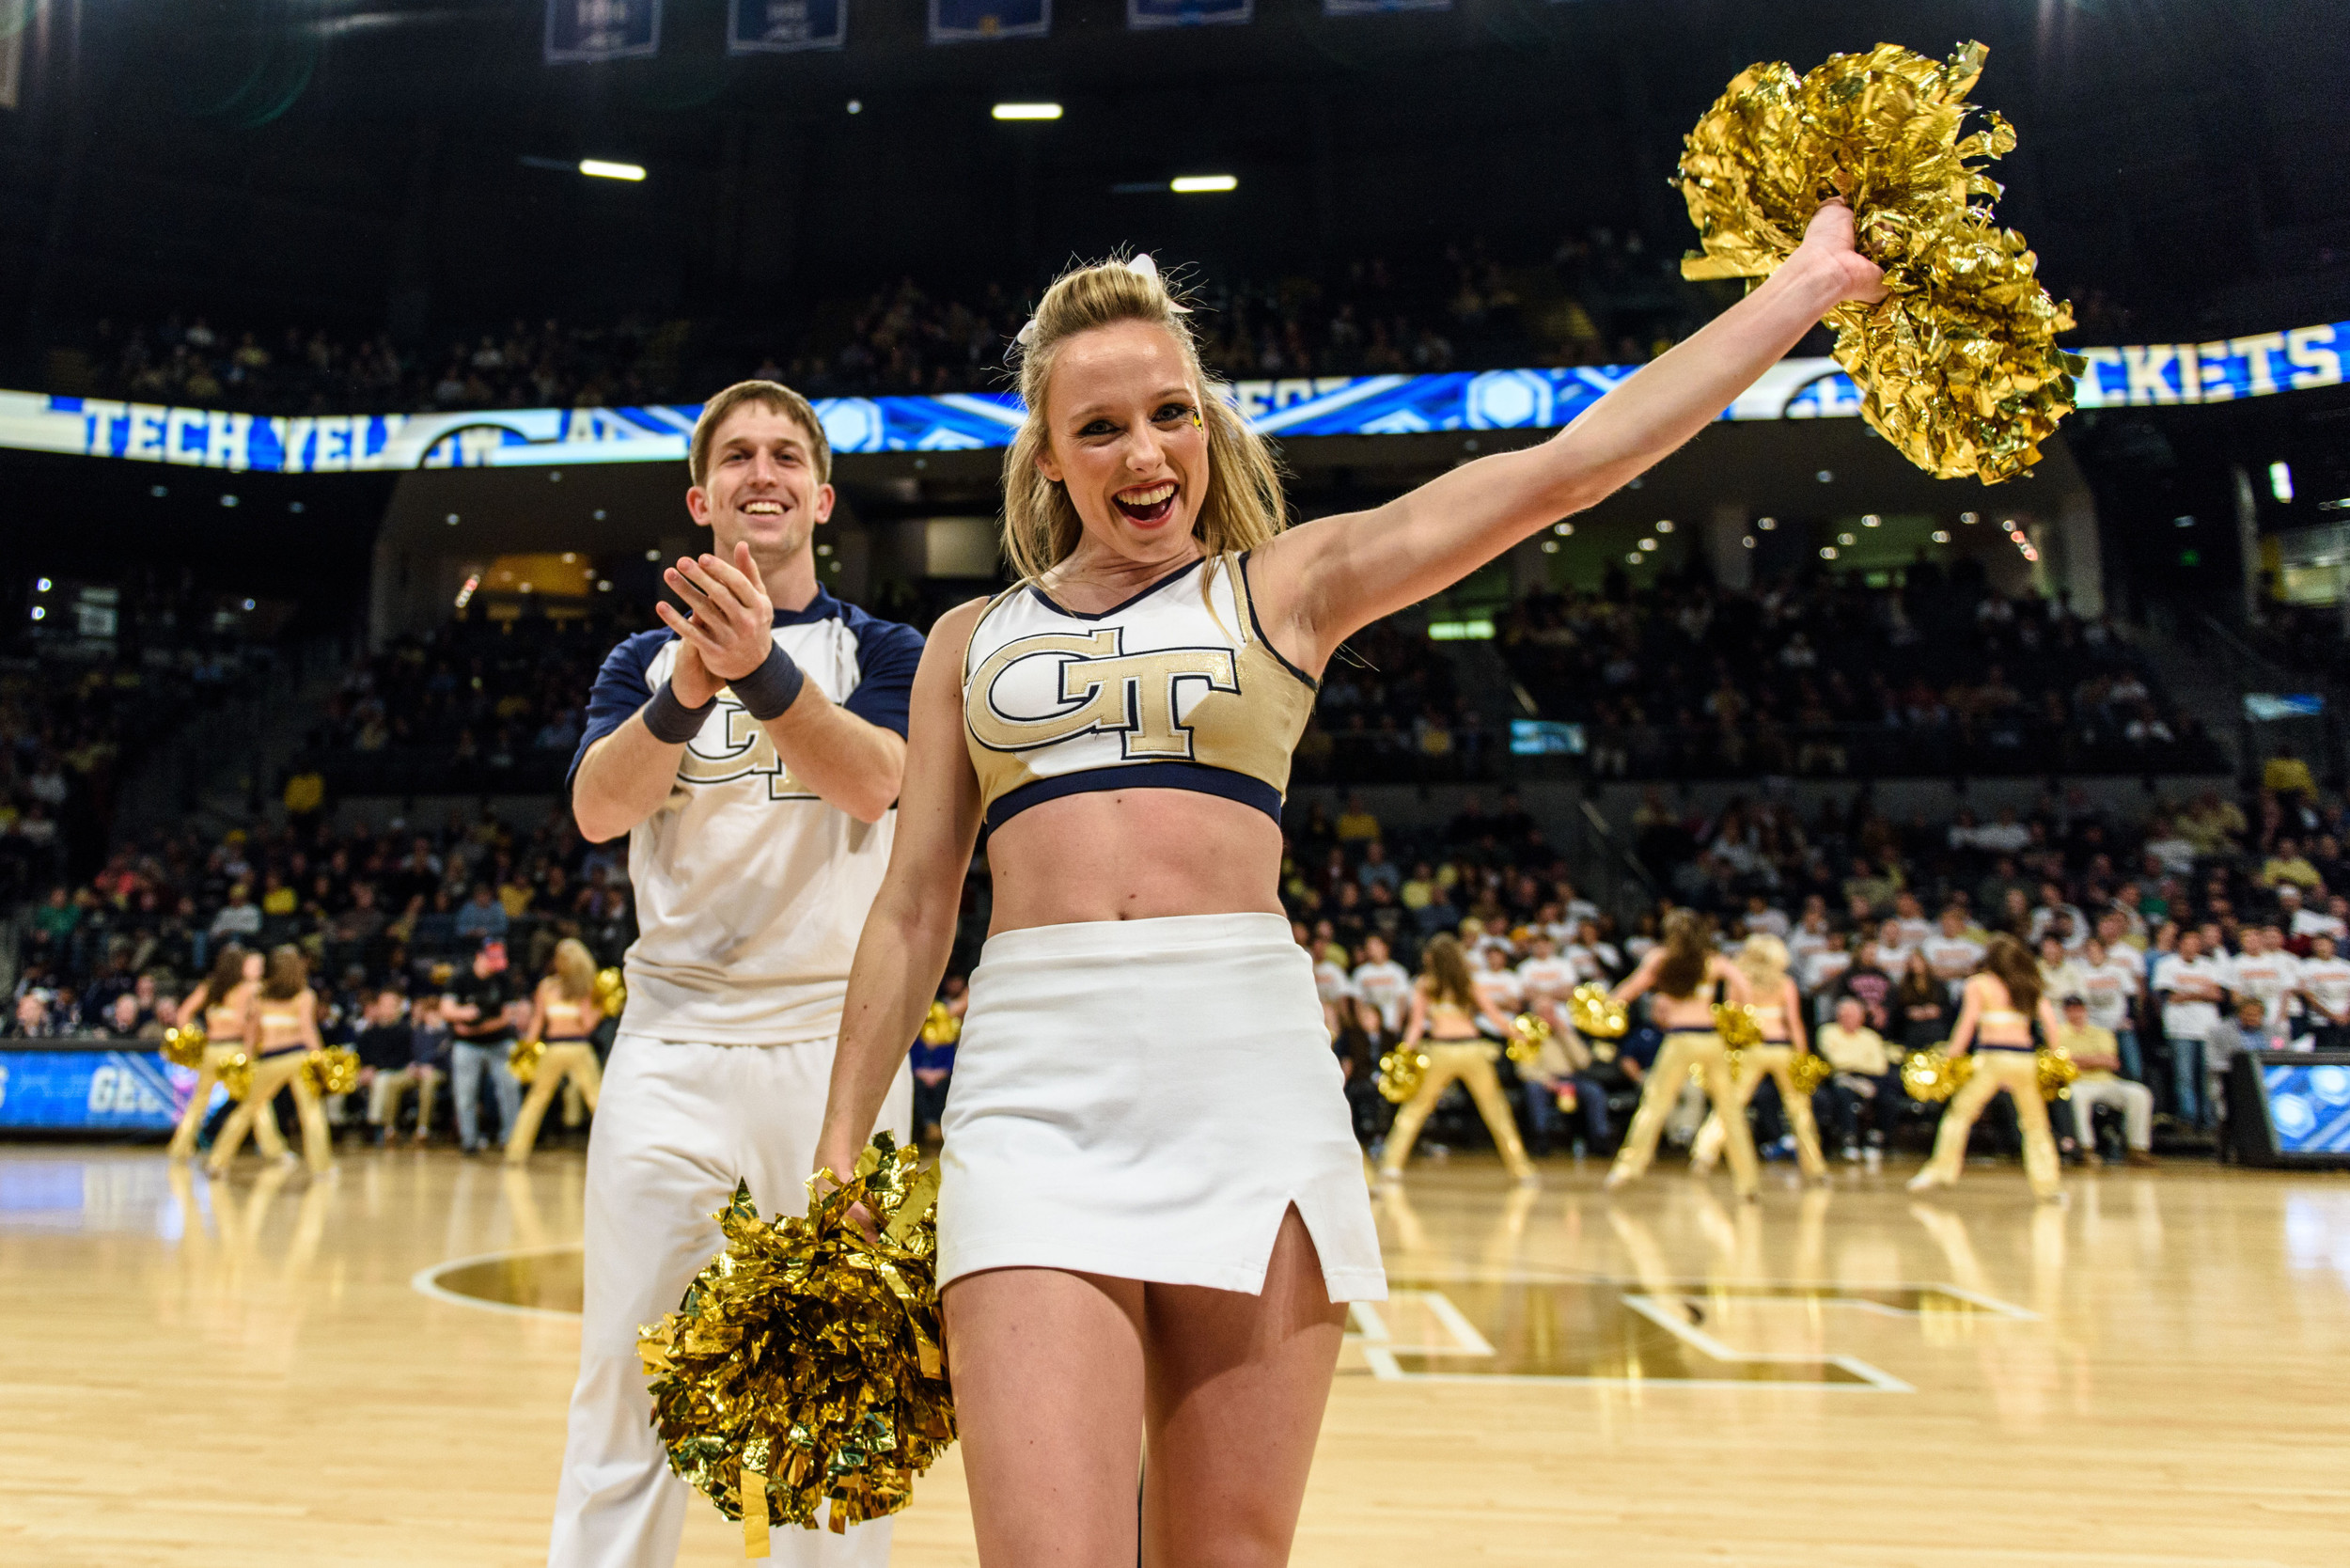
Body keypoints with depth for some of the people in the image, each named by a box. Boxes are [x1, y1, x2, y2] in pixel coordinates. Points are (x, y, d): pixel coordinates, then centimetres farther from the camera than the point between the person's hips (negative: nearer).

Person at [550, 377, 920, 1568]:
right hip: (673, 1034, 1)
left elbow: (873, 779, -15)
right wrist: (688, 691, -25)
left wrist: (763, 667, -33)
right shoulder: (646, 658, 12)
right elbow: (597, 807, -6)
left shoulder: (885, 651, 6)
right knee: (628, 1367, 0)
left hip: (838, 1034, -1)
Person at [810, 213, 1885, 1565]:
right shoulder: (972, 643, 17)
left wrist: (1808, 287, 8)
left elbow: (1573, 464, 8)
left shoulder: (1289, 585, 12)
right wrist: (840, 1157, 13)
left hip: (1250, 1068, 0)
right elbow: (913, 913, 17)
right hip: (1036, 1082, 1)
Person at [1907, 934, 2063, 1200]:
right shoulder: (2031, 987, 18)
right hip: (2027, 1057, 3)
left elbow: (1968, 1022, -3)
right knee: (2035, 1123, 15)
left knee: (1960, 1111, 6)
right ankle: (2046, 1184, 10)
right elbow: (2049, 1018, 6)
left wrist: (1952, 1058, -3)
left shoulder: (1978, 984, 7)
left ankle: (1942, 1169, -1)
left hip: (1992, 1057, -3)